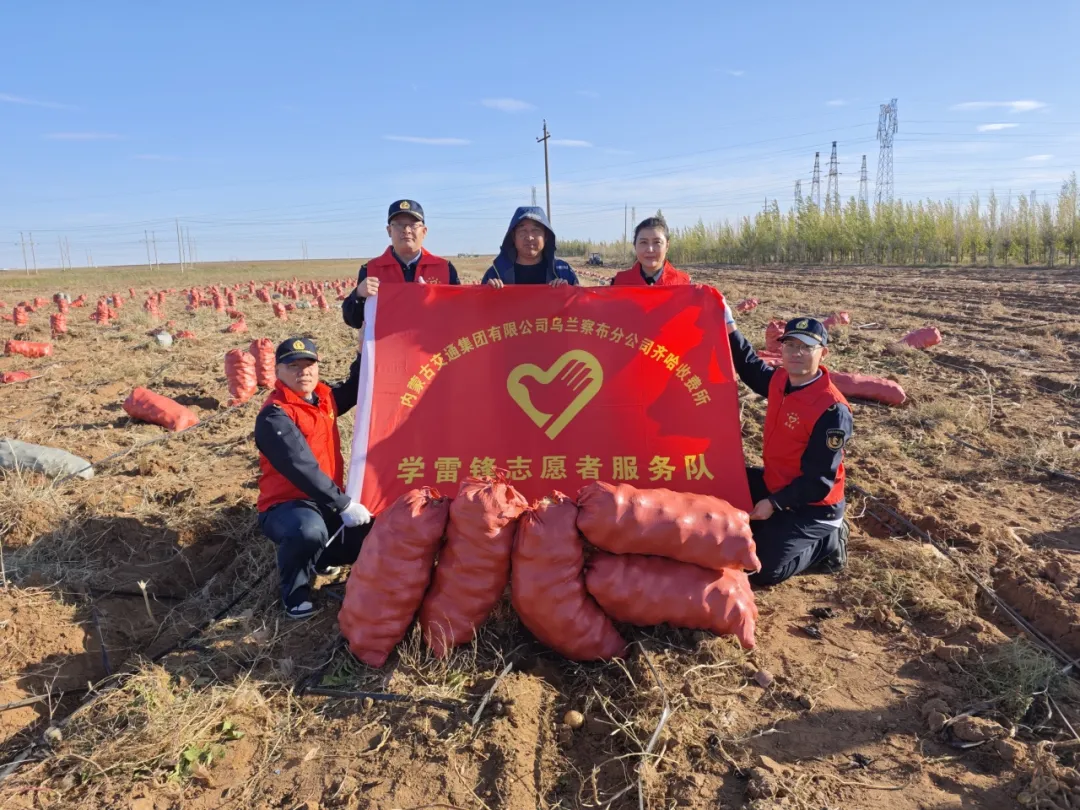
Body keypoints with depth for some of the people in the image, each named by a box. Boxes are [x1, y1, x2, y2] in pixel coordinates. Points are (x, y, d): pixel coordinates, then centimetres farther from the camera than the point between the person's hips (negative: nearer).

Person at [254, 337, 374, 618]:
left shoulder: (323, 397, 4)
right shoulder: (274, 416, -20)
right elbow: (302, 468, -28)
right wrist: (343, 504, -31)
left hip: (326, 505, 8)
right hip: (286, 506, -8)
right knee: (309, 531, -40)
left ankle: (317, 557, 23)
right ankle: (295, 590, -8)